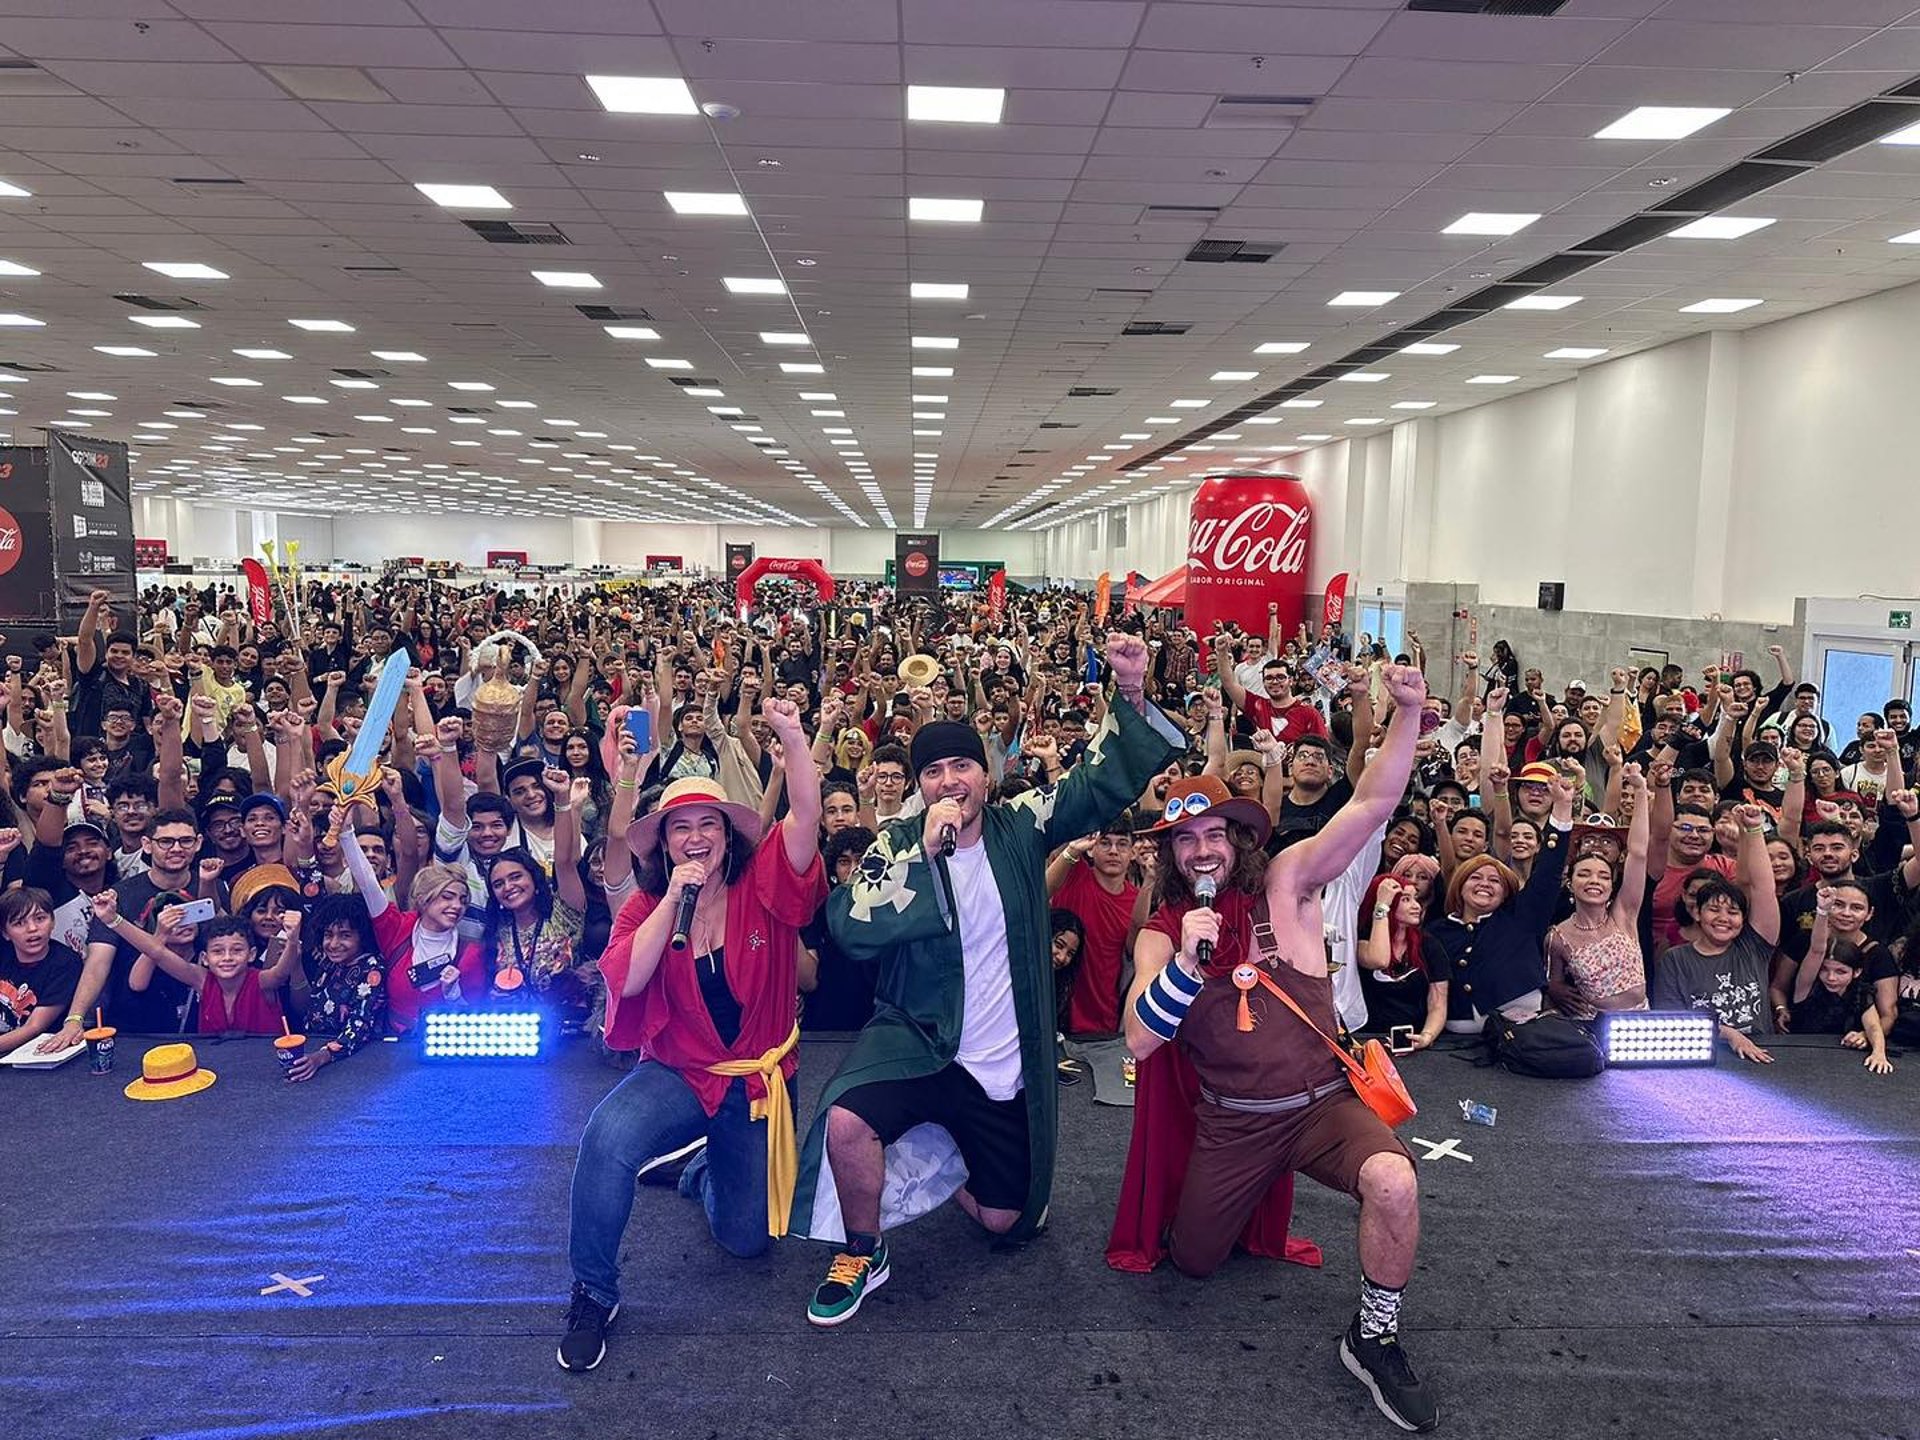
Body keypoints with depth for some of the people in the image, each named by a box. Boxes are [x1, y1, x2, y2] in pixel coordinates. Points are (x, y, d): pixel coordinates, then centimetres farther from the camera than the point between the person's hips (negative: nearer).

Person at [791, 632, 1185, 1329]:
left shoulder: (1021, 825, -3)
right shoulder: (897, 843, -7)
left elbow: (1108, 779, -7)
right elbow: (852, 928, -20)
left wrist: (1129, 691, -22)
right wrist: (926, 849, -25)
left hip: (1007, 1065, 2)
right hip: (917, 1037, -2)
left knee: (1004, 1218, 11)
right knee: (846, 1121, -33)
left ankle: (941, 1156, 44)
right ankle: (861, 1255, -4)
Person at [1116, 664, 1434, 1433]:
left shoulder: (1285, 883, -5)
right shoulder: (1161, 933, -2)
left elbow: (1371, 805, -17)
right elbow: (1139, 1044, -12)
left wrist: (1408, 714, -30)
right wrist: (1185, 961, -25)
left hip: (1323, 1102, -2)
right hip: (1231, 1121, 2)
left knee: (1393, 1183, -31)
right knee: (1192, 1260, 12)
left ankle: (1375, 1339, -4)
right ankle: (1245, 1194, 46)